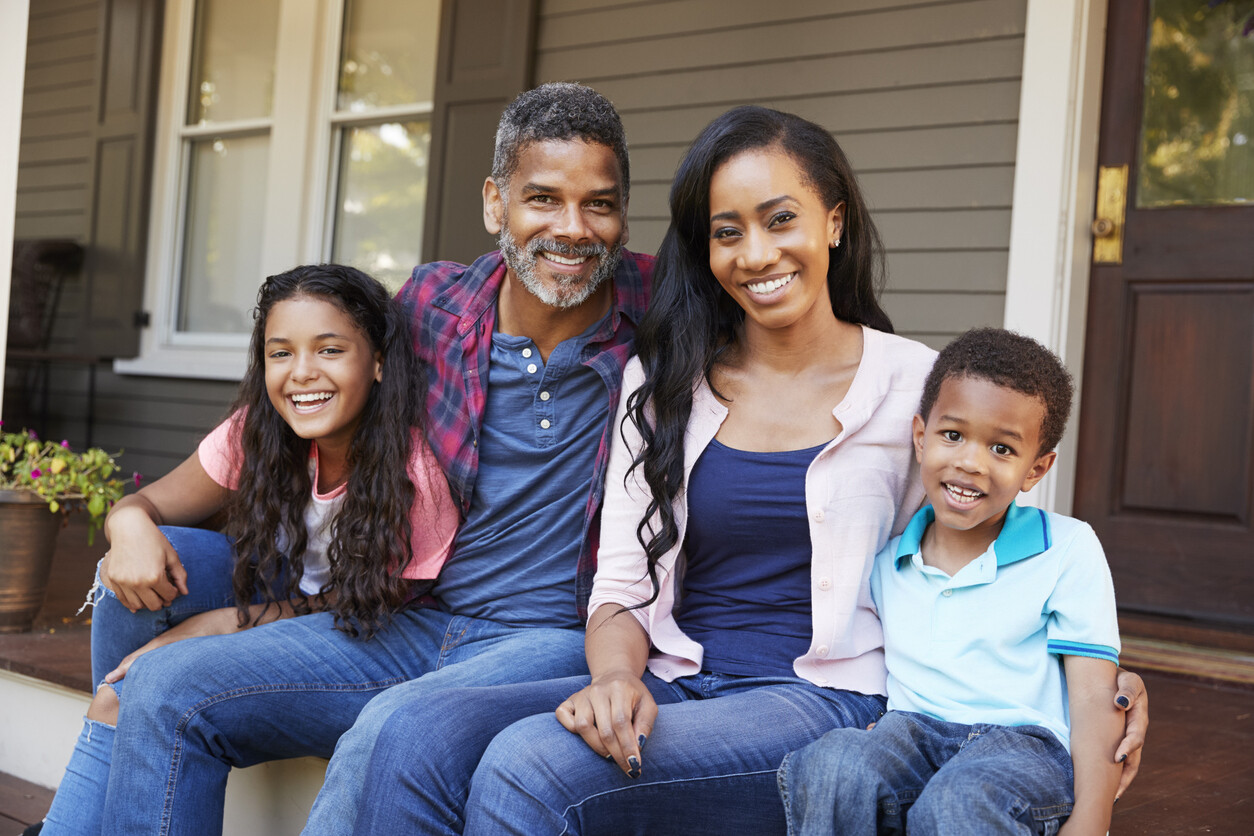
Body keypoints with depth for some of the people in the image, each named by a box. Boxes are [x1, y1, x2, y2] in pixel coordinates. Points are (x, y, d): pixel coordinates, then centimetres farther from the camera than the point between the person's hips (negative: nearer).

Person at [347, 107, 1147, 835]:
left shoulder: (912, 383, 3)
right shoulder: (662, 383, 12)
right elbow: (621, 585, 8)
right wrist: (615, 677, -13)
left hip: (821, 698, -3)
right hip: (671, 686, 4)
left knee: (529, 766, -30)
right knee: (420, 737, -26)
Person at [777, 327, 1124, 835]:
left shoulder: (1068, 551, 3)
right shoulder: (885, 563, 15)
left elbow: (1095, 702, -1)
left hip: (1022, 741, -3)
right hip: (912, 733, 3)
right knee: (833, 765, -33)